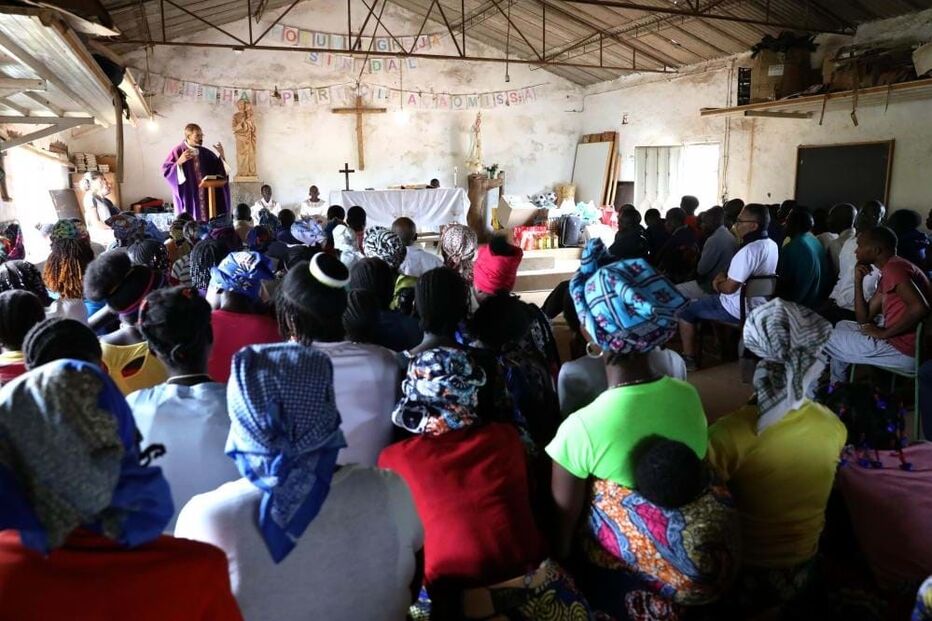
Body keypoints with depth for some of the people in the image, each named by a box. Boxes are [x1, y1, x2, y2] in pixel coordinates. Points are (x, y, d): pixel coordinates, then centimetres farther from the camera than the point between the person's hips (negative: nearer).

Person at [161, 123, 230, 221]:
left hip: (206, 197, 5)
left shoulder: (206, 153, 11)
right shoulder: (177, 151, -4)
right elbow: (165, 171, -10)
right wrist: (179, 162, -25)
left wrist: (221, 155, -2)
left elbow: (220, 168, 14)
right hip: (189, 197, -5)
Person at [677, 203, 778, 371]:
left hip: (738, 310, -10)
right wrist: (724, 275, 3)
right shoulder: (772, 245, 3)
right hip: (757, 306, 10)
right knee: (707, 300, 29)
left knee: (685, 309, 2)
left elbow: (729, 288, -25)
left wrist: (719, 284, -4)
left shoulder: (749, 250, -28)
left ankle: (689, 359, 9)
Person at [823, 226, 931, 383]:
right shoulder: (887, 273, 16)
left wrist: (884, 333, -19)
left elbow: (919, 307, -31)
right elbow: (864, 319, 14)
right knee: (842, 326, 25)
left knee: (828, 340, 2)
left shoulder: (894, 268, -16)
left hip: (905, 352, -10)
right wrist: (858, 280, 6)